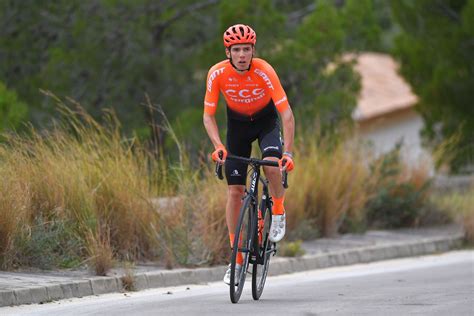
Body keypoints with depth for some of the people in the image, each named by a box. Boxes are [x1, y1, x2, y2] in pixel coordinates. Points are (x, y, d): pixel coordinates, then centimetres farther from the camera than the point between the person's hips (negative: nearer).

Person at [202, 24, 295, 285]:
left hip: (266, 120, -2)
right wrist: (218, 145, -34)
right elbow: (208, 116, -17)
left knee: (272, 163, -33)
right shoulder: (217, 74, -24)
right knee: (235, 190, -4)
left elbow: (287, 114, -30)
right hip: (237, 123, 2)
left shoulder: (264, 72, -30)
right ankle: (237, 258, 4)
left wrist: (288, 152, -39)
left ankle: (278, 212, -3)